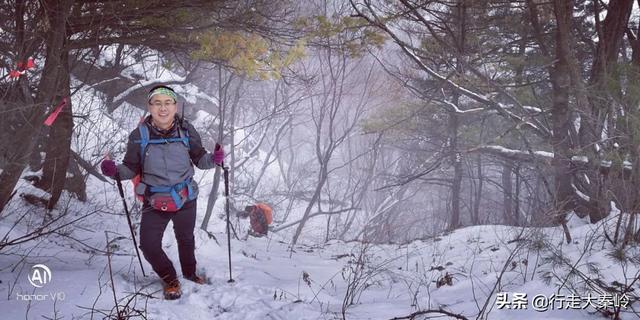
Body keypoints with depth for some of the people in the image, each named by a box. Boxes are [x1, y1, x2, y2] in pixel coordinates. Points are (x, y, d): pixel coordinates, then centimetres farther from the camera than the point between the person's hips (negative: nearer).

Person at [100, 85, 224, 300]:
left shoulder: (186, 131, -8)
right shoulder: (139, 135, -10)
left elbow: (199, 159, 2)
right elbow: (131, 168, -1)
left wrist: (213, 158, -19)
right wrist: (115, 171, -21)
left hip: (185, 199, 1)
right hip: (155, 202, -1)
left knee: (186, 239, 20)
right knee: (149, 246, -9)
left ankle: (189, 272, 50)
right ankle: (170, 279, 19)